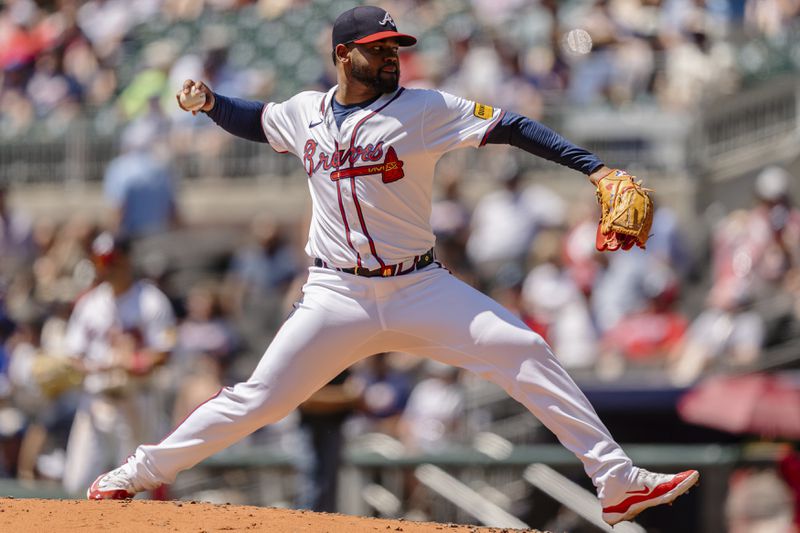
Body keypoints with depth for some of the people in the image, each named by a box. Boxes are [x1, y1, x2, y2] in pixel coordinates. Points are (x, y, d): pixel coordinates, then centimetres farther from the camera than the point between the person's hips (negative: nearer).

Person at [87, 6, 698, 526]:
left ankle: (618, 481, -13)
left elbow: (510, 127, -10)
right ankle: (143, 472, 14)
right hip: (337, 297, 1)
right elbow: (256, 120, 28)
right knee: (257, 400, -4)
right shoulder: (305, 113, 7)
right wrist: (209, 101, 7)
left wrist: (594, 168, -20)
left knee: (526, 353, -16)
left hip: (419, 288, -1)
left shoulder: (423, 109, -4)